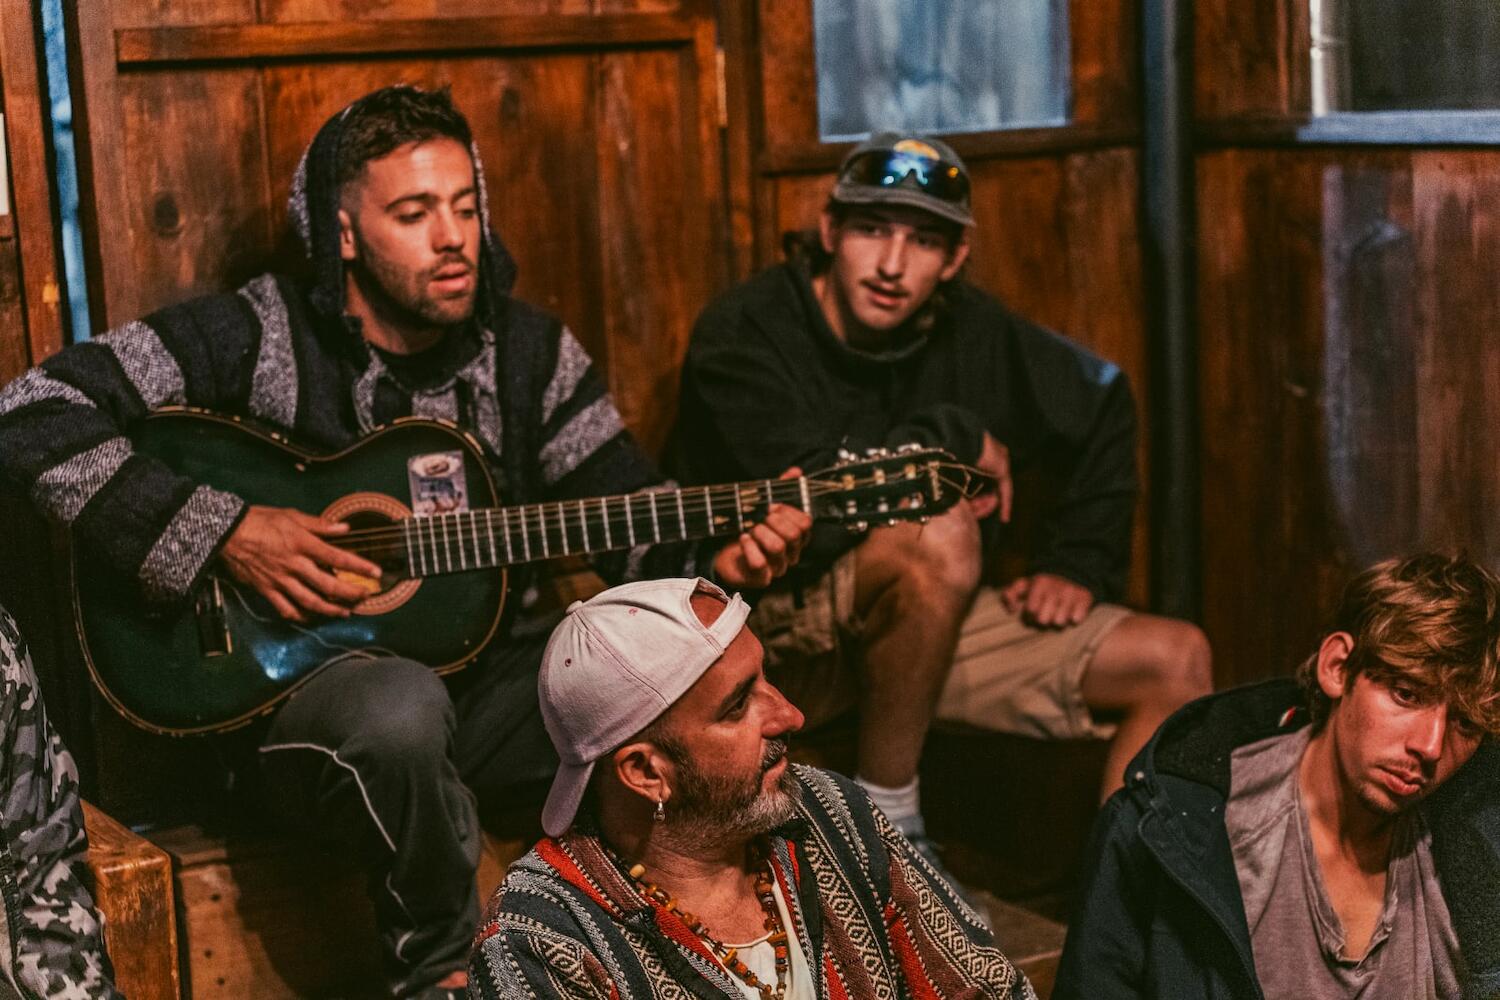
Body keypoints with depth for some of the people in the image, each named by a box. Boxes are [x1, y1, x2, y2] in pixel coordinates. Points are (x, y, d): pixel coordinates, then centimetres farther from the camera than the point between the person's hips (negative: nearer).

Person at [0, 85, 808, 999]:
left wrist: (717, 559, -21)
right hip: (294, 690, -4)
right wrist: (224, 531, -21)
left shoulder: (531, 352, 4)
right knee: (402, 706, -39)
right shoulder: (258, 336, -9)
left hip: (479, 677, 4)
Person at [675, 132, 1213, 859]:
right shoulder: (745, 335, -15)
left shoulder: (969, 331, 1)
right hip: (779, 630, -6)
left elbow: (1105, 409, 18)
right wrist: (958, 438, -16)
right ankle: (885, 808, -20)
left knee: (1174, 660, -4)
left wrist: (1077, 564, 9)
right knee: (941, 534, -36)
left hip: (927, 624, 7)